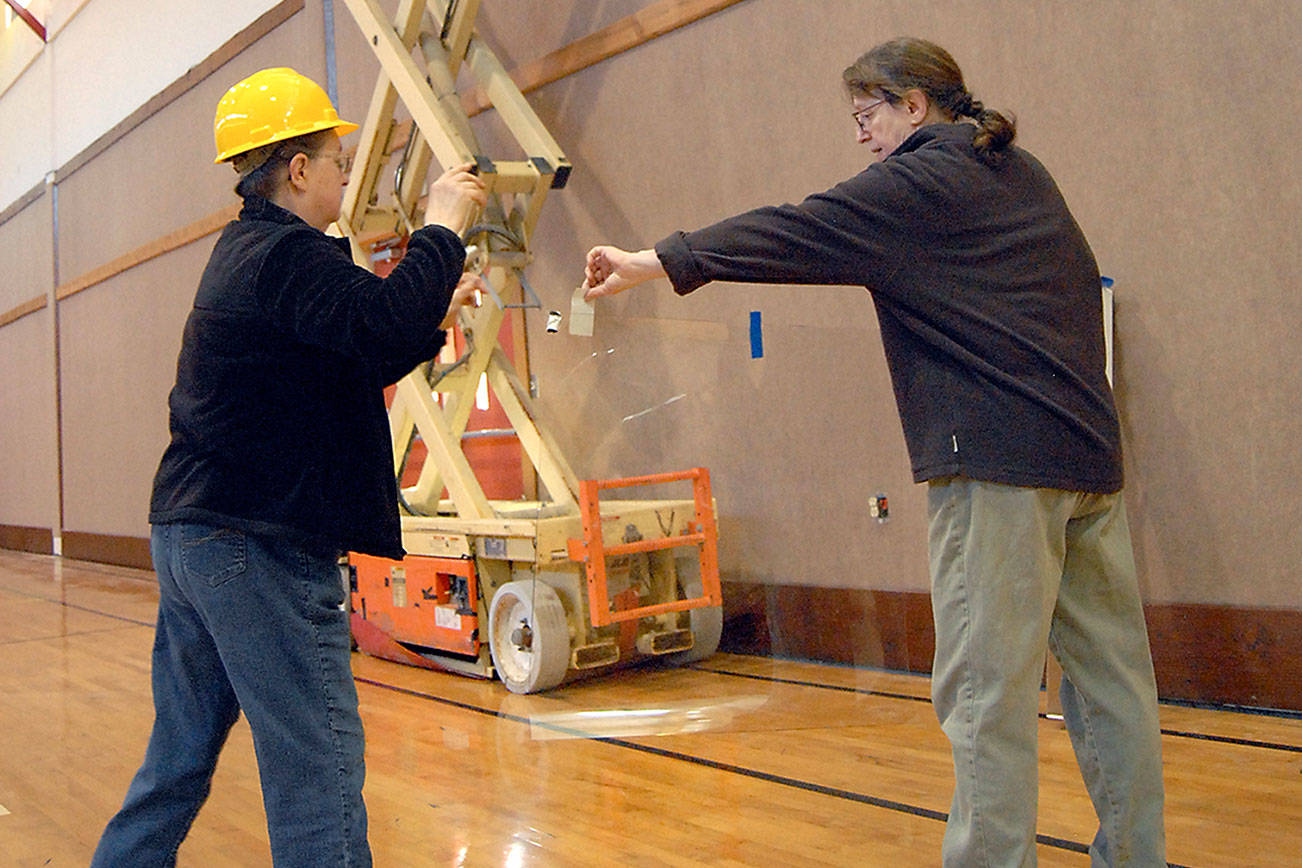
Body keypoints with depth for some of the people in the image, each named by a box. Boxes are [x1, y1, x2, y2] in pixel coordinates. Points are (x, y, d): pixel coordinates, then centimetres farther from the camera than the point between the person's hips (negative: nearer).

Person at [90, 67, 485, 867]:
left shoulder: (246, 252, 20)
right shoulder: (286, 256, -13)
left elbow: (350, 364, 25)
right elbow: (386, 322, -29)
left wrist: (435, 316, 20)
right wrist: (443, 228, -16)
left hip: (189, 534, 10)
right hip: (260, 547, -10)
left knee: (180, 758, 19)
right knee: (318, 764, -4)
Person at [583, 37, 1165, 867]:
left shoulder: (917, 182, -4)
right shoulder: (1024, 174, 19)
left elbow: (791, 234, -6)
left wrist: (656, 261, 0)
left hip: (1000, 460, -9)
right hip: (1088, 454, 9)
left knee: (986, 689, -6)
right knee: (1110, 671, 12)